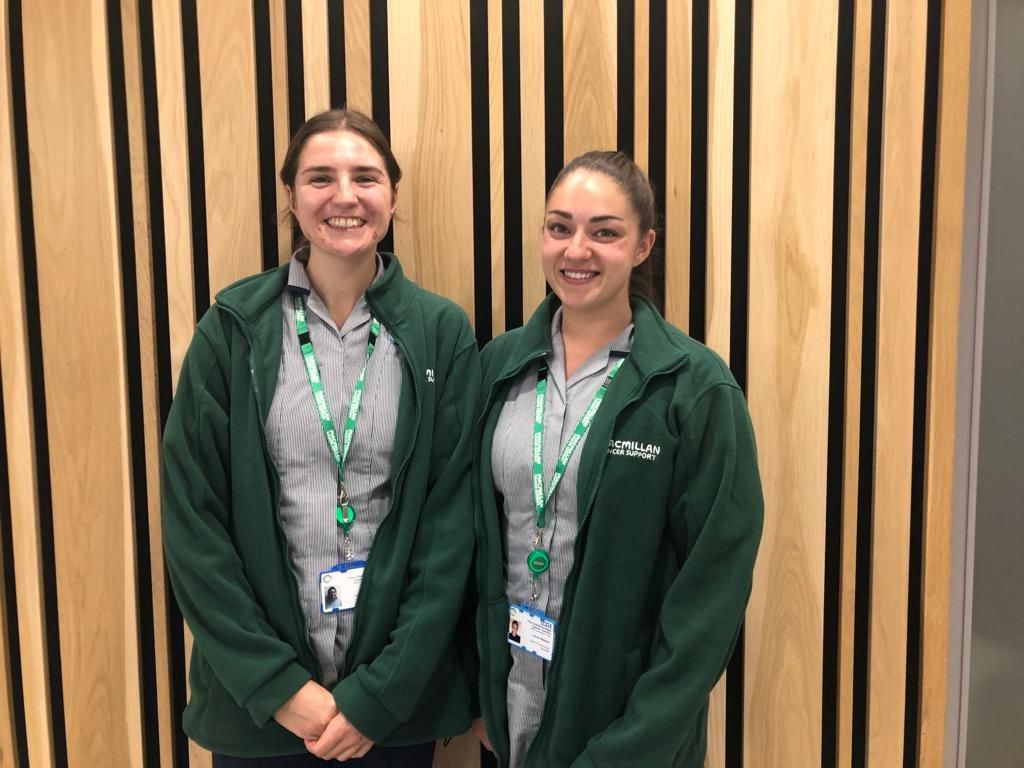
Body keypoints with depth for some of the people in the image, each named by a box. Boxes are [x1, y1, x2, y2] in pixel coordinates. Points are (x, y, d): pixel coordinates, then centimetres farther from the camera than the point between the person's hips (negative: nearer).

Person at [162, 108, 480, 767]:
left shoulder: (443, 333, -5)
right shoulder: (233, 329, -5)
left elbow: (454, 520, -6)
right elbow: (192, 520, -5)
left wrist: (380, 694, -9)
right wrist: (279, 685, -9)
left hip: (397, 690, 0)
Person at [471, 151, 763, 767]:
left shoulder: (698, 387, -15)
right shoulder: (500, 363, -2)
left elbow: (714, 585, -14)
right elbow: (474, 540, 4)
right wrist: (479, 691, 3)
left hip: (627, 705, -3)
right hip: (509, 691, 4)